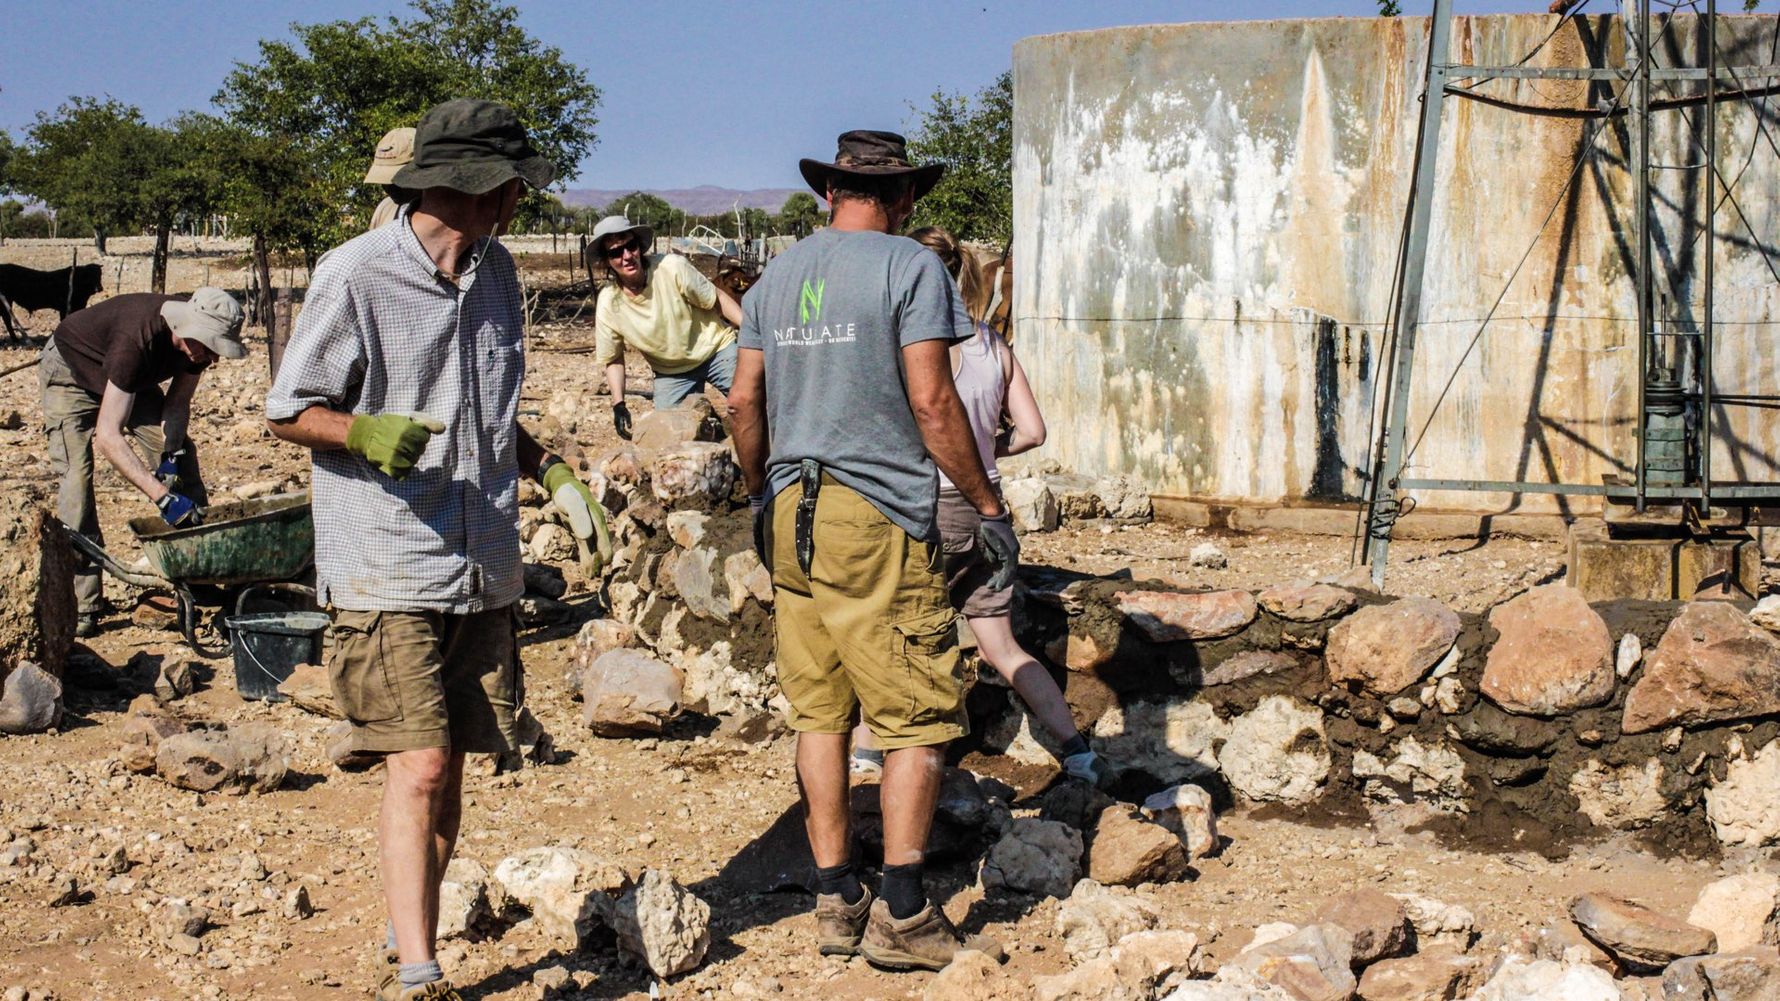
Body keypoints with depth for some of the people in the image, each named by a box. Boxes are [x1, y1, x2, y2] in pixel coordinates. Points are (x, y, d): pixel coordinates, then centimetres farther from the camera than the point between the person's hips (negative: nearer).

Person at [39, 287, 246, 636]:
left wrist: (171, 453, -26)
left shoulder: (201, 337, -23)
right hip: (72, 372, -7)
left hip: (135, 380, 7)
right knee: (76, 477, -19)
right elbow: (107, 435, -47)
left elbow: (178, 402, -7)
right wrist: (164, 497, -52)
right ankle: (83, 605, -18)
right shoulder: (138, 338, -44)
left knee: (182, 455, -4)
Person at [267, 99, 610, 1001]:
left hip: (482, 567, 7)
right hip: (386, 569, -6)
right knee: (417, 767, -12)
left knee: (448, 771, 10)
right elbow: (288, 411, -5)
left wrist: (551, 474, 7)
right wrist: (366, 433, -24)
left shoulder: (494, 271, 12)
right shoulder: (354, 275, -10)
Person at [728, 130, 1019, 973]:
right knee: (918, 717, 0)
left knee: (820, 712, 11)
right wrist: (989, 508, -6)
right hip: (877, 522, -6)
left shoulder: (776, 277, 13)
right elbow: (932, 403, -12)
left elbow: (744, 403, 13)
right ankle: (902, 914, -1)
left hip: (791, 517, 7)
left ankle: (836, 902, 16)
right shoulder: (910, 268, -6)